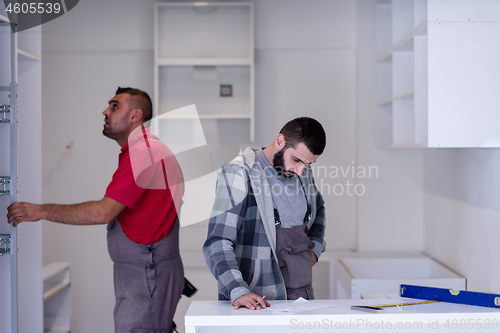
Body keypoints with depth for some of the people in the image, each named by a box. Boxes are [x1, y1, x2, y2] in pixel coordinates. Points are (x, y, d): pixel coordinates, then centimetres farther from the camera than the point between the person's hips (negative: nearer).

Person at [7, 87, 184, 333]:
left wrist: (42, 211, -14)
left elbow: (103, 212, -21)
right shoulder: (143, 150, 18)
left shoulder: (143, 152, -16)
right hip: (137, 274, 10)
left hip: (147, 275, -10)